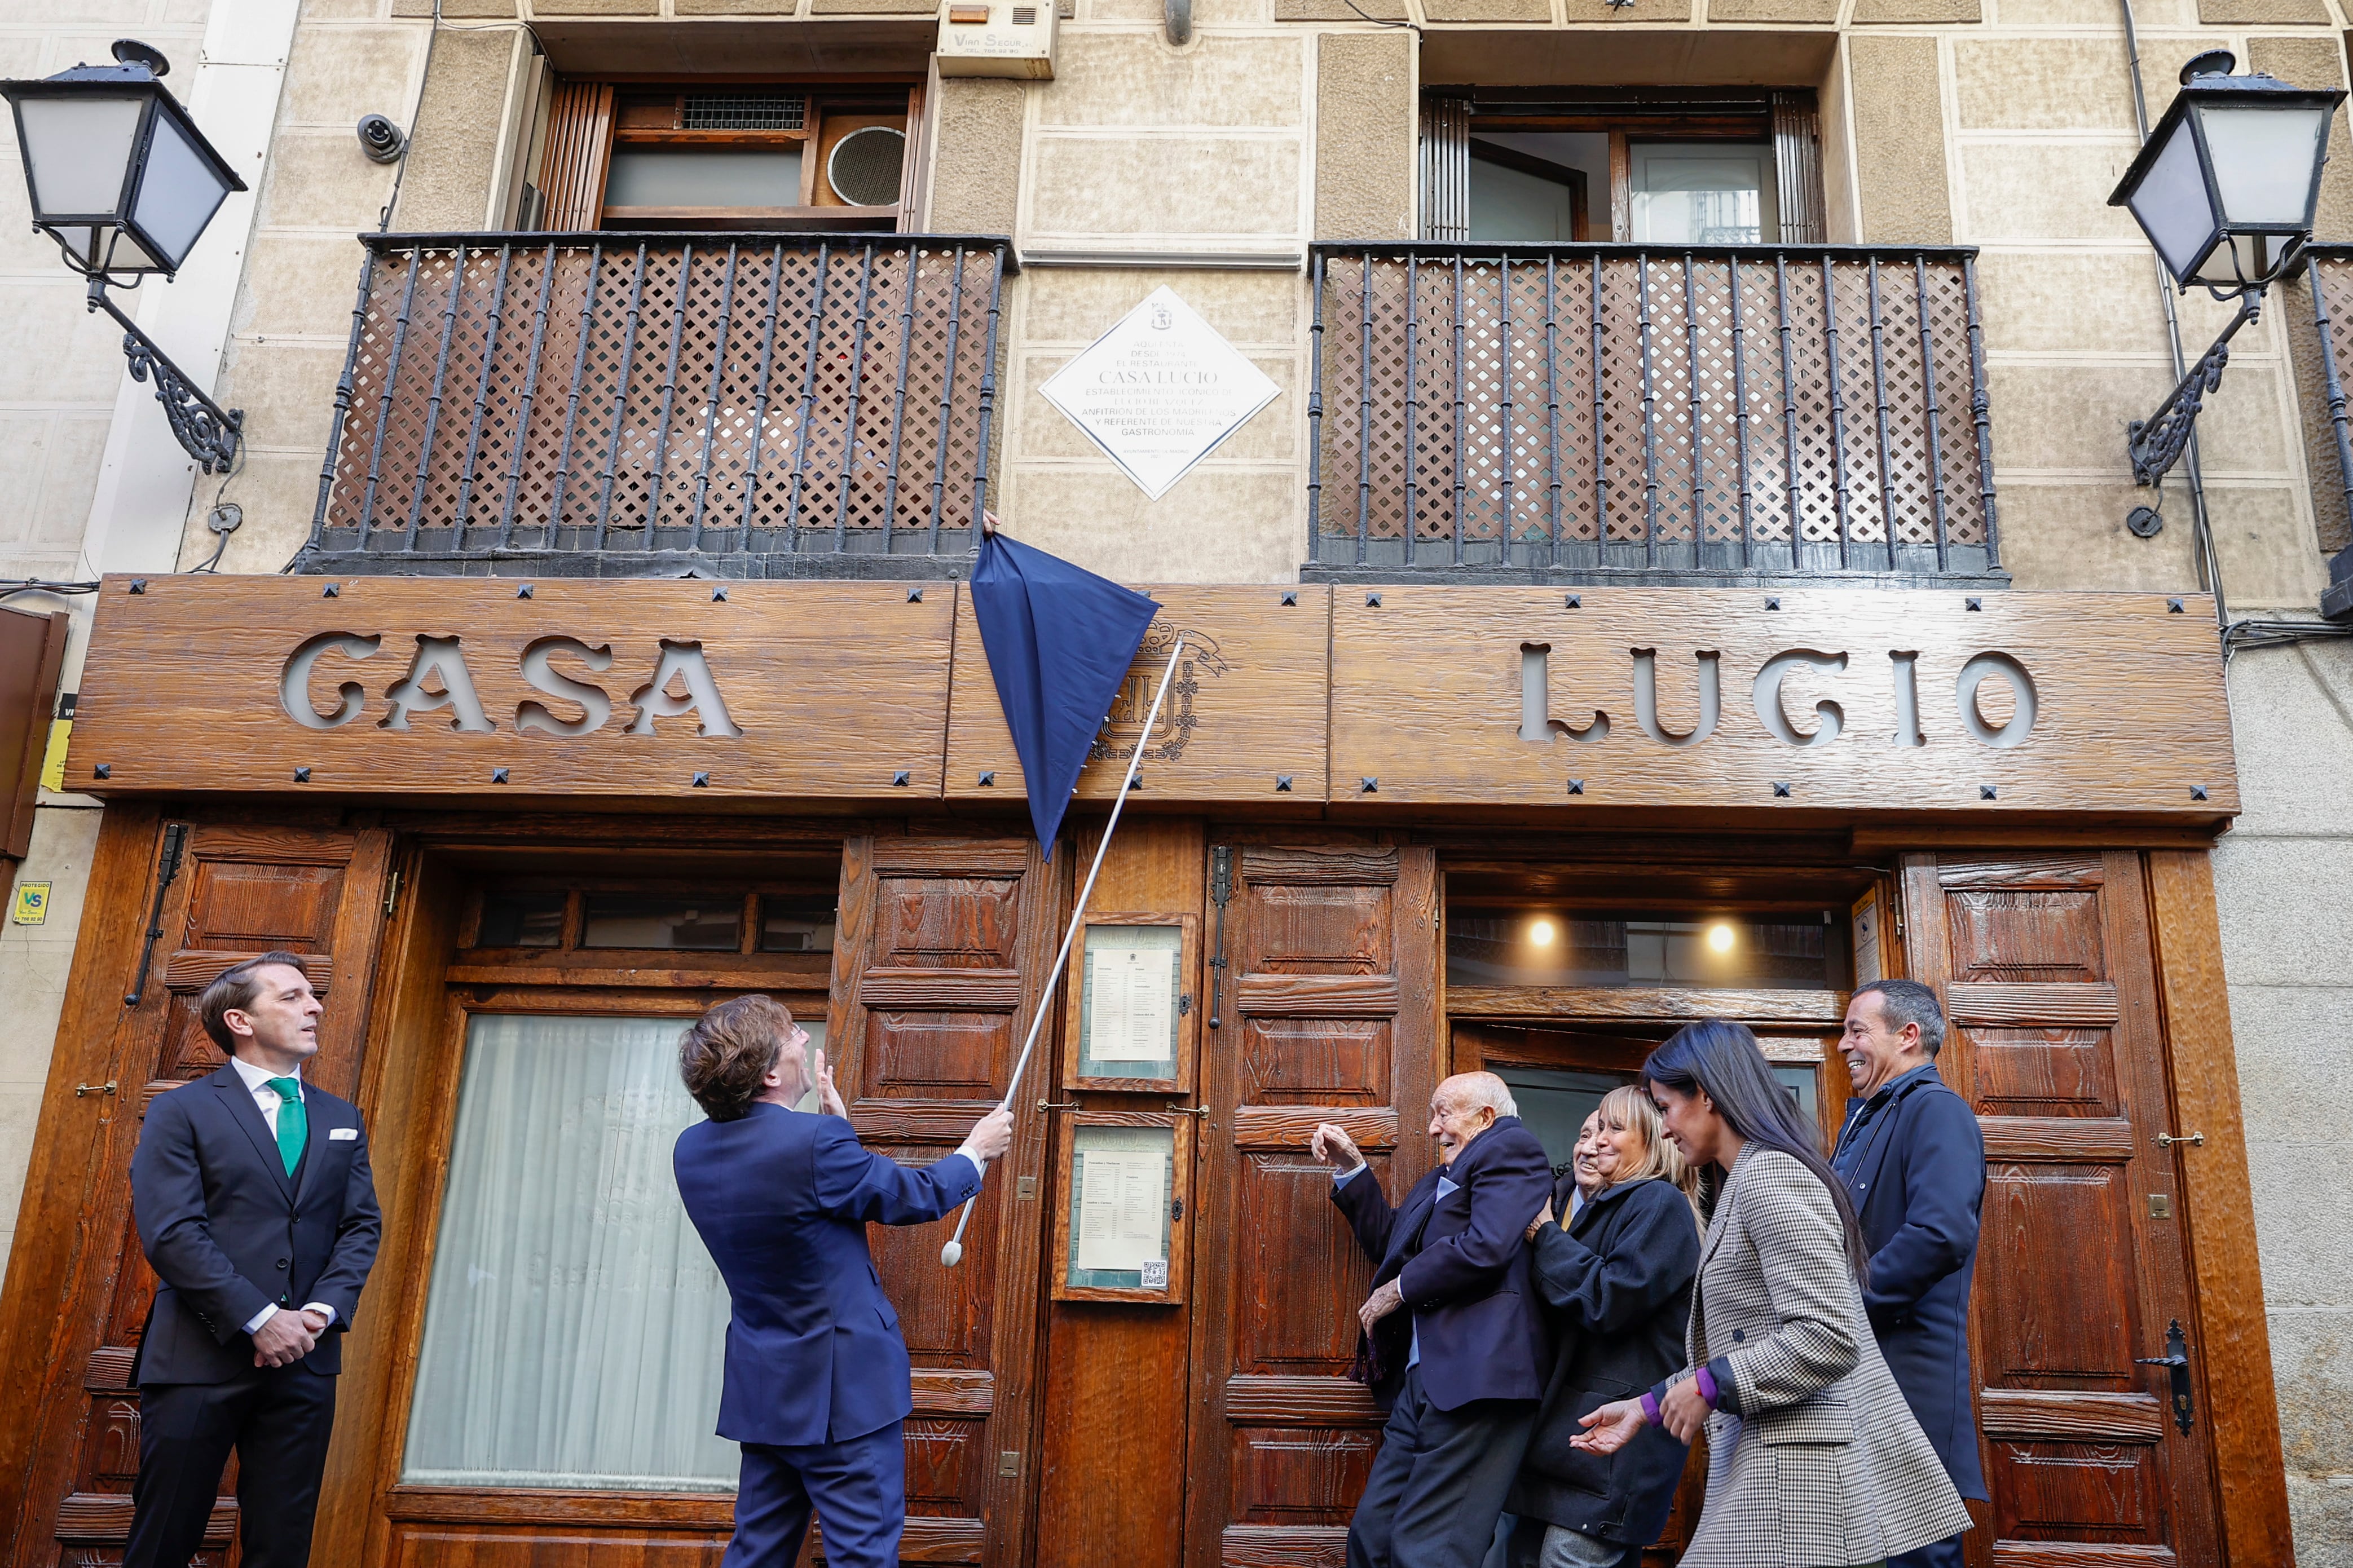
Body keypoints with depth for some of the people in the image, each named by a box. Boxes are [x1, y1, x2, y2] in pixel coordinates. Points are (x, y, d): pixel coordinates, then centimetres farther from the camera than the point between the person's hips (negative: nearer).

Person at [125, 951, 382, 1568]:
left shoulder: (341, 1119, 15)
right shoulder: (182, 1112, 0)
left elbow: (362, 1226, 9)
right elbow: (170, 1232, -10)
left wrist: (323, 1311, -8)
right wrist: (259, 1319, -16)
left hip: (305, 1359, 4)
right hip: (200, 1358, -4)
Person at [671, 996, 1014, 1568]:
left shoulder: (691, 1150, -1)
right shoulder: (813, 1142, -24)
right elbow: (917, 1195, -9)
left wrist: (831, 1121, 18)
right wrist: (977, 1151, 8)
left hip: (762, 1391, 8)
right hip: (841, 1392, -8)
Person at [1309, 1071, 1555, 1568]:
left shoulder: (1509, 1148, -4)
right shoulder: (1440, 1181, 26)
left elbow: (1487, 1246, -18)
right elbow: (1390, 1244, 28)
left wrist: (1399, 1289, -6)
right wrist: (1351, 1167, 21)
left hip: (1476, 1374, -10)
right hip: (1421, 1378, 10)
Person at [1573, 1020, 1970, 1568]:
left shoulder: (1769, 1172, -14)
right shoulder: (1747, 1180, 17)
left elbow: (1827, 1340, -22)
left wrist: (1709, 1386, -14)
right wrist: (1648, 1407, 14)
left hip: (1791, 1465, -9)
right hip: (1762, 1461, 9)